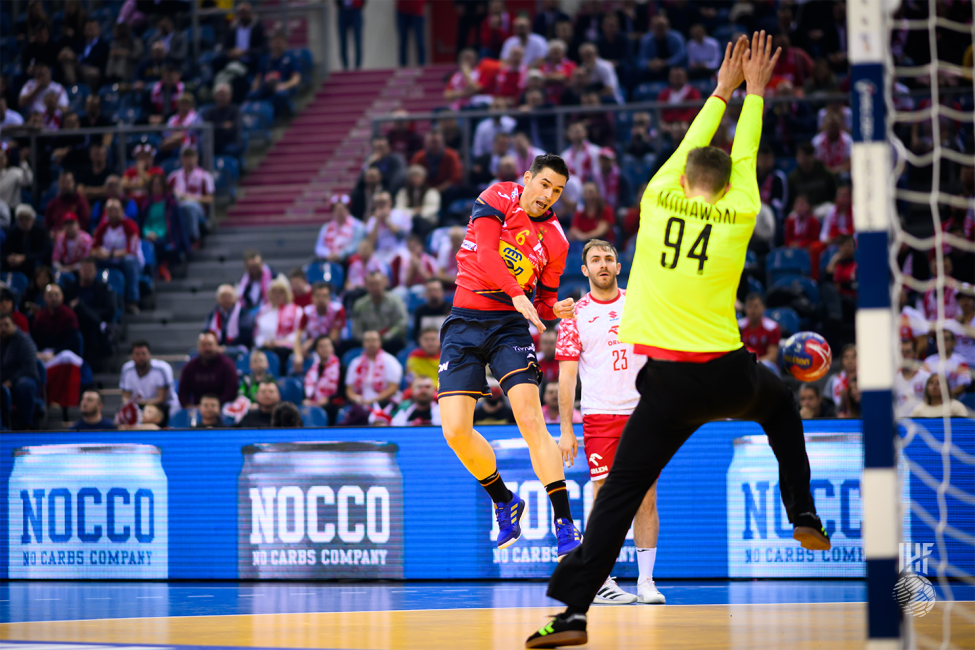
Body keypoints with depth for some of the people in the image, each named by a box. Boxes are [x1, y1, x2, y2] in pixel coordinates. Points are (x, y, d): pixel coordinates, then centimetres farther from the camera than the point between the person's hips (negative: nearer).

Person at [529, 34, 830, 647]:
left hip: (668, 383, -1)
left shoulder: (658, 202, 1)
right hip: (728, 376, 1)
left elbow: (689, 149, 19)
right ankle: (804, 515, 29)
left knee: (620, 492, -2)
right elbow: (744, 157, 18)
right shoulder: (738, 217, 0)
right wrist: (753, 91, 31)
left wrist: (723, 90, 32)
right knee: (781, 401, 34)